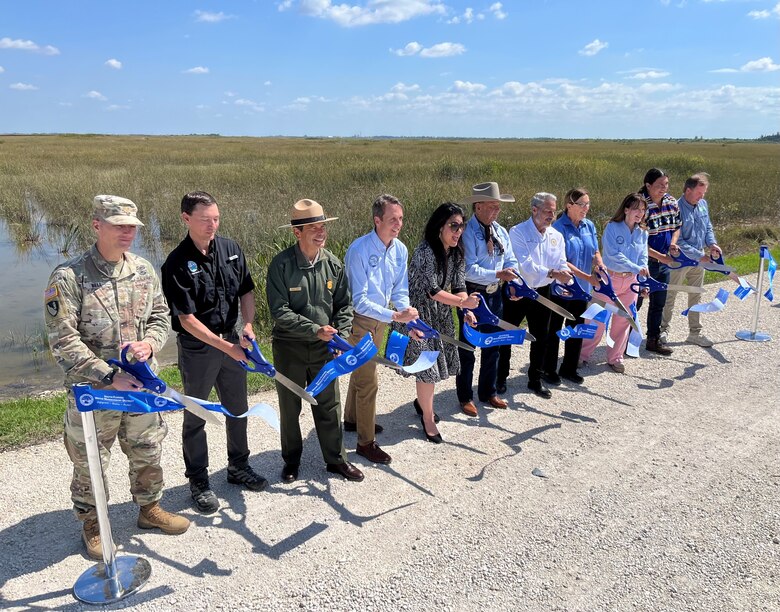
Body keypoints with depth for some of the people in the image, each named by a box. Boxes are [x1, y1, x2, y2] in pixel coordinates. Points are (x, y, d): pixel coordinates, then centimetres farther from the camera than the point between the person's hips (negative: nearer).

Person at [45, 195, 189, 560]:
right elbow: (63, 341, -19)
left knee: (147, 453, 20)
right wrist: (109, 377, -21)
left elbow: (160, 315, 11)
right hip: (92, 392, -5)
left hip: (141, 385, 5)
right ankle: (92, 524, 37)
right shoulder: (68, 277, -17)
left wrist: (150, 342, -12)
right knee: (91, 463, 13)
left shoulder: (144, 271, 0)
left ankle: (149, 509, 43)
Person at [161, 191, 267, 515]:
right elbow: (187, 320, -19)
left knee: (238, 408, 19)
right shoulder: (177, 264, -18)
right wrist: (225, 346, -21)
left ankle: (238, 466, 40)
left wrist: (247, 325, -9)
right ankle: (198, 482, 26)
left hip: (232, 342, 6)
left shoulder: (230, 249, -2)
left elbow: (246, 291, 7)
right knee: (196, 416, 9)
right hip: (197, 348, -5)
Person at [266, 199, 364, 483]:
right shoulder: (281, 265, -16)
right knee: (290, 408, 14)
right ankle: (291, 460, 34)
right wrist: (315, 330, -25)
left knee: (329, 406, 11)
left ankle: (336, 459, 29)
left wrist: (340, 336, -10)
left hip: (324, 348, 3)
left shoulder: (333, 264, -3)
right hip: (289, 347, -3)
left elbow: (344, 305, 3)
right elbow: (280, 312, -20)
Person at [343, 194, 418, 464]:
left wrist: (409, 316, -17)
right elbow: (359, 300, -28)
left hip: (380, 319, 7)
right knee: (368, 381, -2)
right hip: (360, 320, -7)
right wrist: (395, 316, -34)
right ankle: (366, 442, 14)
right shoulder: (359, 250, -26)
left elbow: (399, 290, 2)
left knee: (361, 372, 25)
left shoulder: (400, 250, -5)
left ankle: (352, 419, 47)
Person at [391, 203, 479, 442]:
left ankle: (422, 401, 40)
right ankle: (428, 417, 17)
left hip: (441, 315, 7)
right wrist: (463, 303, -23)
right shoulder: (425, 251, -24)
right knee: (427, 365, -2)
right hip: (419, 313, -7)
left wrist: (467, 311, -18)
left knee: (440, 362, 13)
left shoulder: (457, 253, 0)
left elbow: (459, 287, -1)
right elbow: (432, 291, -24)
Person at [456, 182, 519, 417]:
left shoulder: (501, 232, 7)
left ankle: (488, 392, 34)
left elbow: (510, 262, 10)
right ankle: (465, 397, 21)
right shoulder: (467, 232, -17)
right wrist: (498, 275, -27)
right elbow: (469, 270, -25)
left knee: (492, 346, 17)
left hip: (494, 295, 7)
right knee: (467, 348, 6)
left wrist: (513, 282, -8)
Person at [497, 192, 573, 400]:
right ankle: (501, 378, 22)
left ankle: (535, 380, 28)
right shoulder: (518, 232, -13)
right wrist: (551, 273, -31)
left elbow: (562, 265, 0)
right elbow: (525, 265, -24)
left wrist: (565, 283, -19)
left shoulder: (556, 236, 5)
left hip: (542, 293, 5)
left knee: (541, 337, 13)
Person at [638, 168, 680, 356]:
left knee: (658, 303, 16)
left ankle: (654, 340, 29)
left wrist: (673, 244, -4)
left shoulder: (672, 203, 2)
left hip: (664, 263, 7)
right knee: (634, 303, 5)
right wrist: (660, 256, -23)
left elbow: (676, 226, 16)